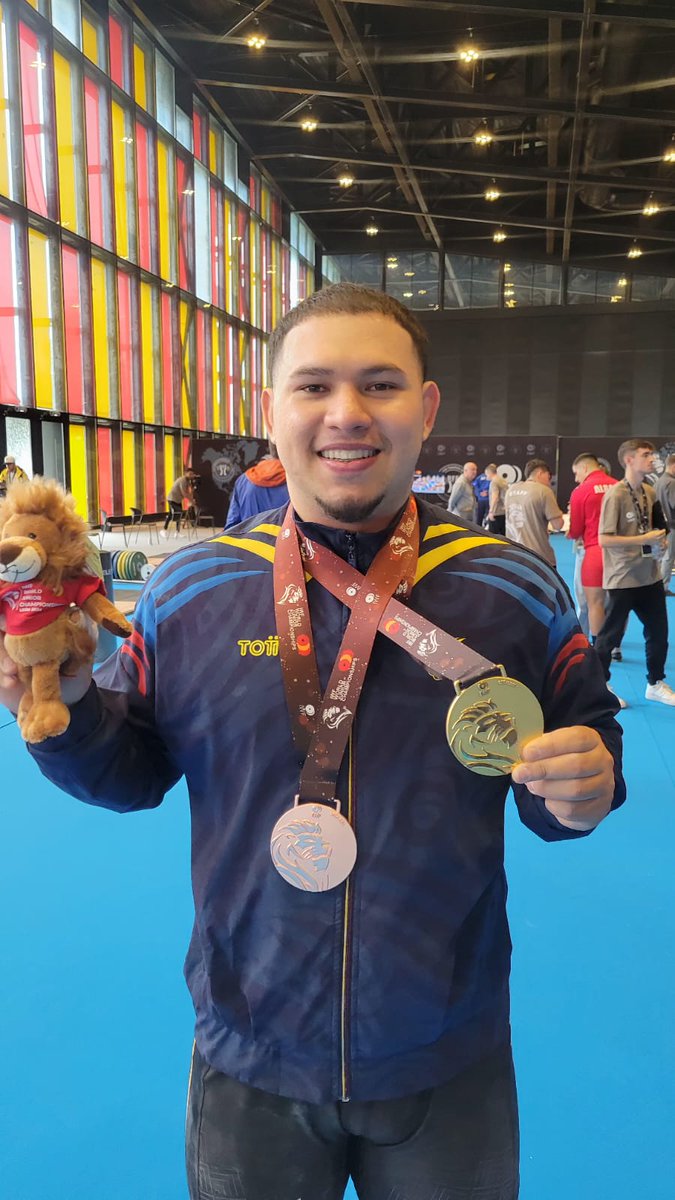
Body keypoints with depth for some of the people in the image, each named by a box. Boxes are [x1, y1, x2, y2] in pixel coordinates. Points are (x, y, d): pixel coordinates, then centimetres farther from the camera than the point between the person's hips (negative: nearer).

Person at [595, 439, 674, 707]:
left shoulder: (650, 492, 5)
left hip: (650, 576, 8)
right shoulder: (616, 495, -18)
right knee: (610, 634, 6)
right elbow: (604, 539, -22)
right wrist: (645, 540, -22)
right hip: (623, 578, -8)